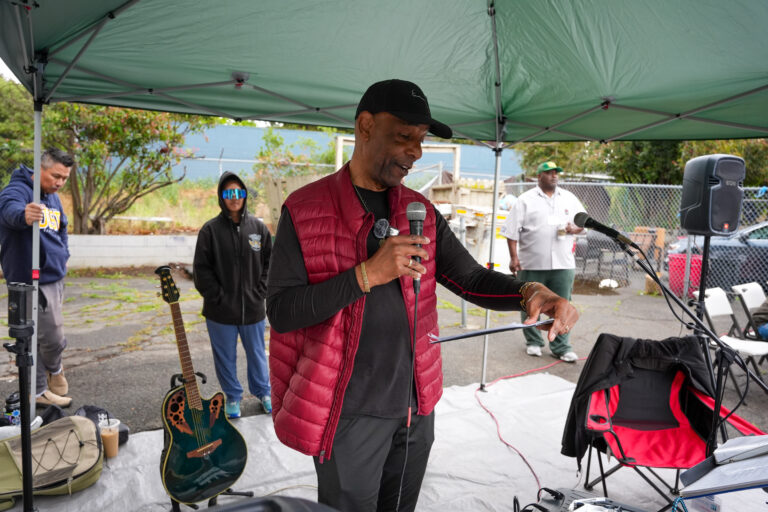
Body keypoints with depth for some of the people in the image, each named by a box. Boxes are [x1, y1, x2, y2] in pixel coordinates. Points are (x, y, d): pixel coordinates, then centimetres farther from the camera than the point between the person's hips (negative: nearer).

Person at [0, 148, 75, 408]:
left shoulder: (53, 197, 13)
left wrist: (63, 255, 17)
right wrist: (23, 215, -60)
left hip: (55, 279, 9)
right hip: (34, 282, -9)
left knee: (39, 338, 17)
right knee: (53, 339, -3)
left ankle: (39, 391, 28)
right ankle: (54, 369, 28)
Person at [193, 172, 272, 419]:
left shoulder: (258, 227, 2)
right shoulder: (211, 229, -5)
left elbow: (269, 263, 6)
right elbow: (201, 268, -5)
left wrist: (260, 293, -3)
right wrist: (217, 297, -10)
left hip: (253, 308, 2)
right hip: (220, 311, -1)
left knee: (257, 353, 16)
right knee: (226, 357, 12)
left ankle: (263, 391, 36)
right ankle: (233, 396, 31)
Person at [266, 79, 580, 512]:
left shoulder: (421, 212, 5)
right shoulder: (305, 210, -10)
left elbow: (470, 278, 4)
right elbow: (281, 311, -15)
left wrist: (528, 292, -17)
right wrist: (368, 274, -26)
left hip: (416, 407, 5)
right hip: (348, 413, -5)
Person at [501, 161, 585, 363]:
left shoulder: (569, 198, 12)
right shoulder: (526, 200, 1)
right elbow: (512, 230, -4)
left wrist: (574, 228, -5)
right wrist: (514, 257, -11)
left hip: (563, 263, 2)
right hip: (532, 263, -2)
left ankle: (561, 347, 13)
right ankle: (533, 342, 23)